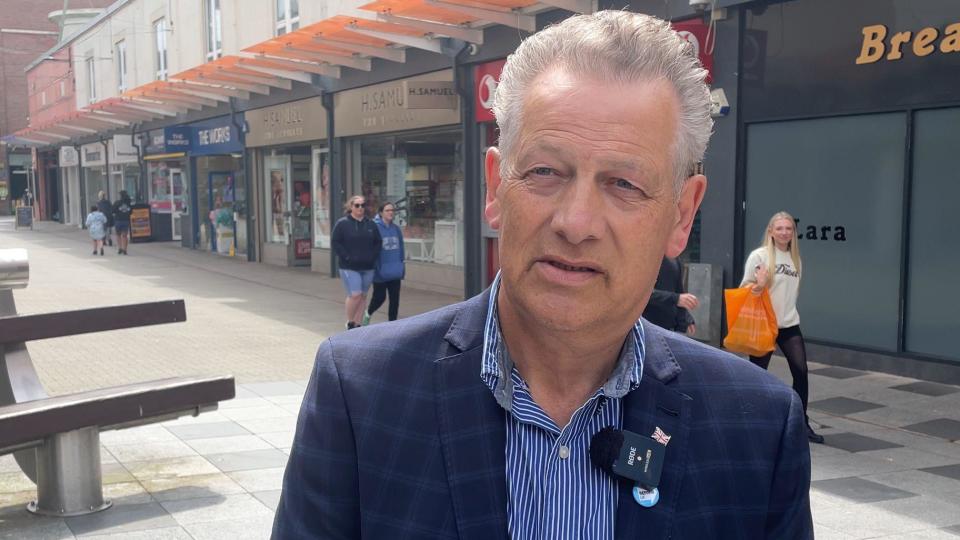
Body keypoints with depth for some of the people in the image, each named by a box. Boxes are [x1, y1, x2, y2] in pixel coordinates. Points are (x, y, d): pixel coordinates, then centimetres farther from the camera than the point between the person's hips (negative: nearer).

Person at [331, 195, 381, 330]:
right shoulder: (342, 223, -3)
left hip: (367, 267, 5)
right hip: (349, 267, -5)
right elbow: (335, 242, -5)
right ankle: (350, 322, 5)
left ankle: (358, 324, 17)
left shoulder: (371, 224, 11)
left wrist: (373, 256, 2)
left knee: (363, 296, 8)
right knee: (355, 295, -15)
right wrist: (346, 257, -12)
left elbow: (378, 242, 16)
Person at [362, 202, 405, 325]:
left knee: (395, 298, 4)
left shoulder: (396, 229, 9)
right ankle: (368, 314, 33)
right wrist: (375, 267, -12)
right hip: (380, 272, -5)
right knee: (380, 297, 4)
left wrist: (401, 266, 10)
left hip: (395, 272, 5)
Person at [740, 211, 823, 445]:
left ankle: (802, 423, 7)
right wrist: (758, 286, -25)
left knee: (800, 371, -4)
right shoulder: (759, 255, -7)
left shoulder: (795, 257, 9)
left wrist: (788, 309, 11)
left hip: (789, 324, 4)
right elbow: (745, 288, -6)